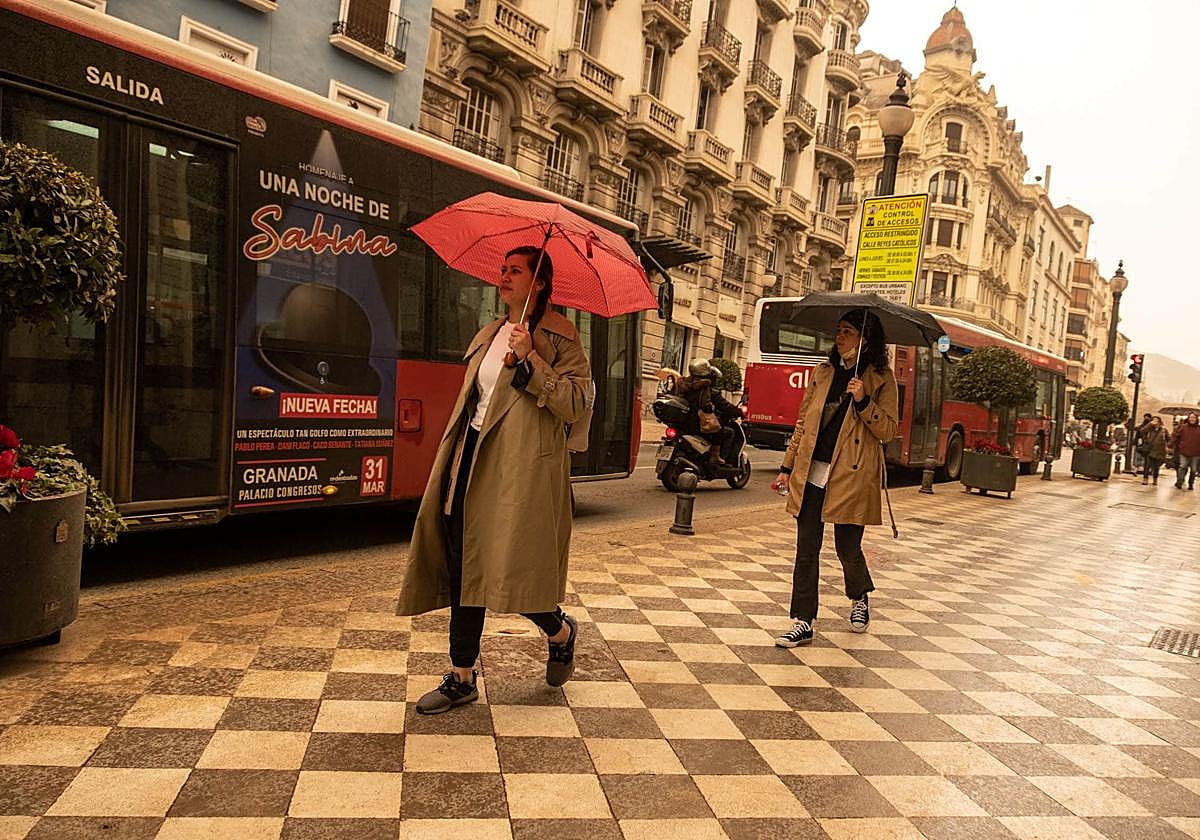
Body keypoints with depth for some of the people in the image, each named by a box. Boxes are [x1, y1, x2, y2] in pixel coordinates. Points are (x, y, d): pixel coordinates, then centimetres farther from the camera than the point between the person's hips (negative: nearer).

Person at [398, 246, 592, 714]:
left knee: (509, 571, -7)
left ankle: (561, 632, 26)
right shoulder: (488, 336, 19)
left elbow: (576, 404, -13)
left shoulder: (558, 338, -2)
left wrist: (530, 360, -17)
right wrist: (453, 461, 19)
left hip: (521, 469, -7)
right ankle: (462, 679, 20)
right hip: (473, 465, 7)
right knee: (463, 569, 7)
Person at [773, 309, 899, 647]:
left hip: (851, 477, -4)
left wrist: (863, 401, -18)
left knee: (848, 547, 5)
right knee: (806, 549, 3)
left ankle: (859, 599, 37)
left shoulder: (881, 377, 0)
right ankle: (803, 623, 10)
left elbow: (887, 430, -4)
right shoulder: (823, 372, 12)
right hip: (811, 473, 4)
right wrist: (788, 466, 13)